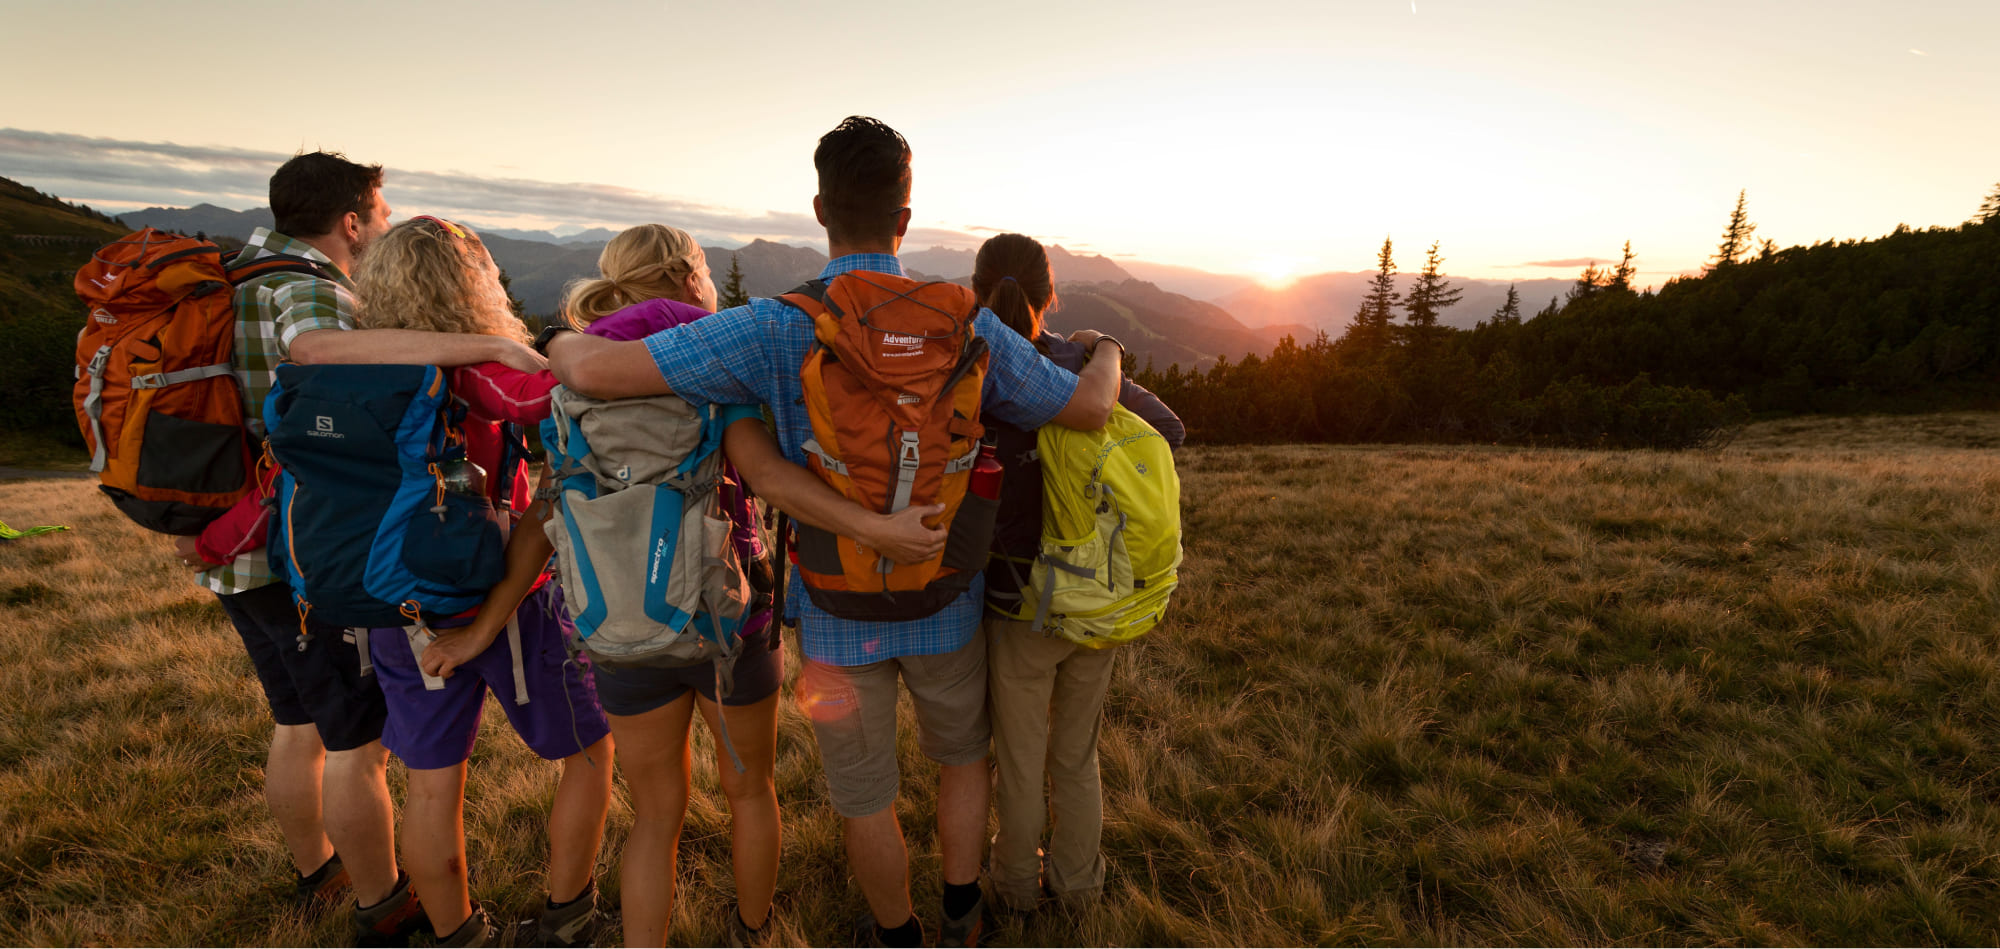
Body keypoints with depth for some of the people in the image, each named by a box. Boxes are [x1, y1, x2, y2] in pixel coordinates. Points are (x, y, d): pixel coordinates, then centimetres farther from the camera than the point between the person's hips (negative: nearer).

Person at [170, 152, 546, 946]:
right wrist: (489, 345, -44)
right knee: (360, 740, 4)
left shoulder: (249, 271, 12)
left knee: (298, 725, 23)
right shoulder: (307, 288, -18)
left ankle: (314, 866, 42)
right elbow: (319, 348, -42)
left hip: (240, 554, 9)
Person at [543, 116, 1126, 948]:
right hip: (942, 603, 2)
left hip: (838, 612, -1)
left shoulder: (776, 329, -20)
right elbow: (1090, 410, -8)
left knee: (865, 793, 22)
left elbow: (599, 371, -25)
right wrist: (1104, 351, 16)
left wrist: (567, 344, 1)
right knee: (961, 753, 29)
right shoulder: (965, 327, -15)